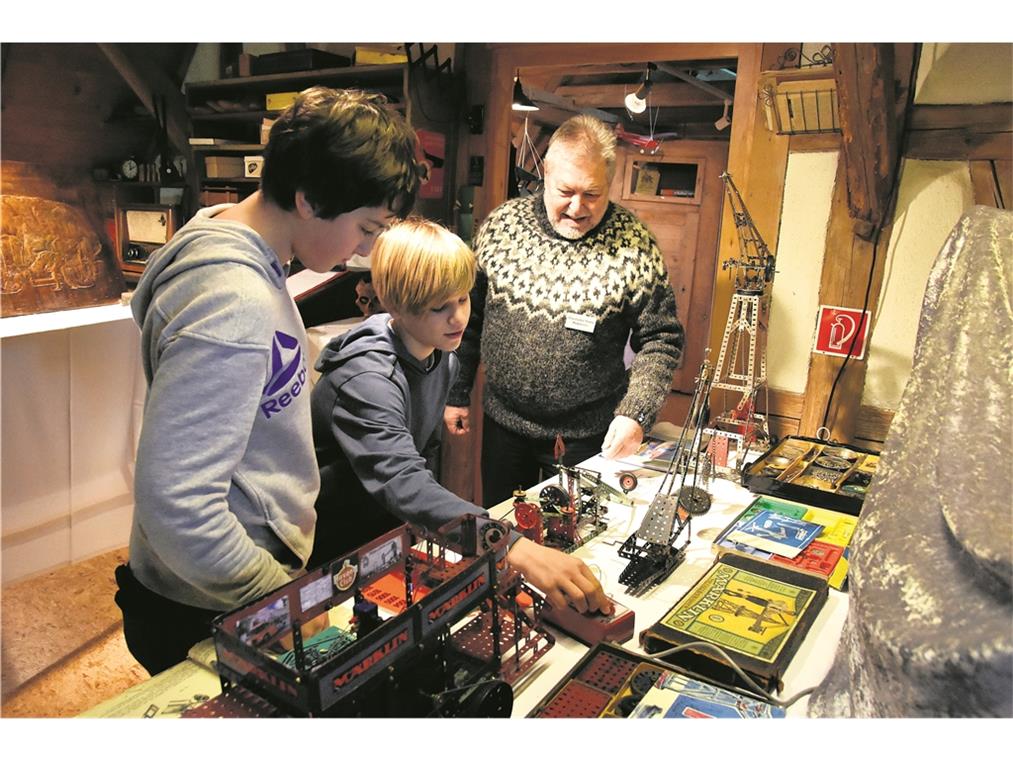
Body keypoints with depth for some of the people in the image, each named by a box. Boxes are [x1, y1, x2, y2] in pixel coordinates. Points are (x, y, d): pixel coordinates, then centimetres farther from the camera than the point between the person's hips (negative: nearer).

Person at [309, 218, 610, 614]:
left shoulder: (442, 356, -3)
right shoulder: (368, 378, -30)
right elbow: (402, 484, -44)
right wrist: (517, 549, -53)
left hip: (388, 535, 6)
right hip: (330, 549, -6)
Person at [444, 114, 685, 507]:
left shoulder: (634, 246, -12)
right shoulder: (502, 223, -4)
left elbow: (661, 340, -7)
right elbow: (469, 316, 4)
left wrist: (636, 414, -19)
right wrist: (457, 393, 7)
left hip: (588, 437, -2)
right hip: (503, 422, 3)